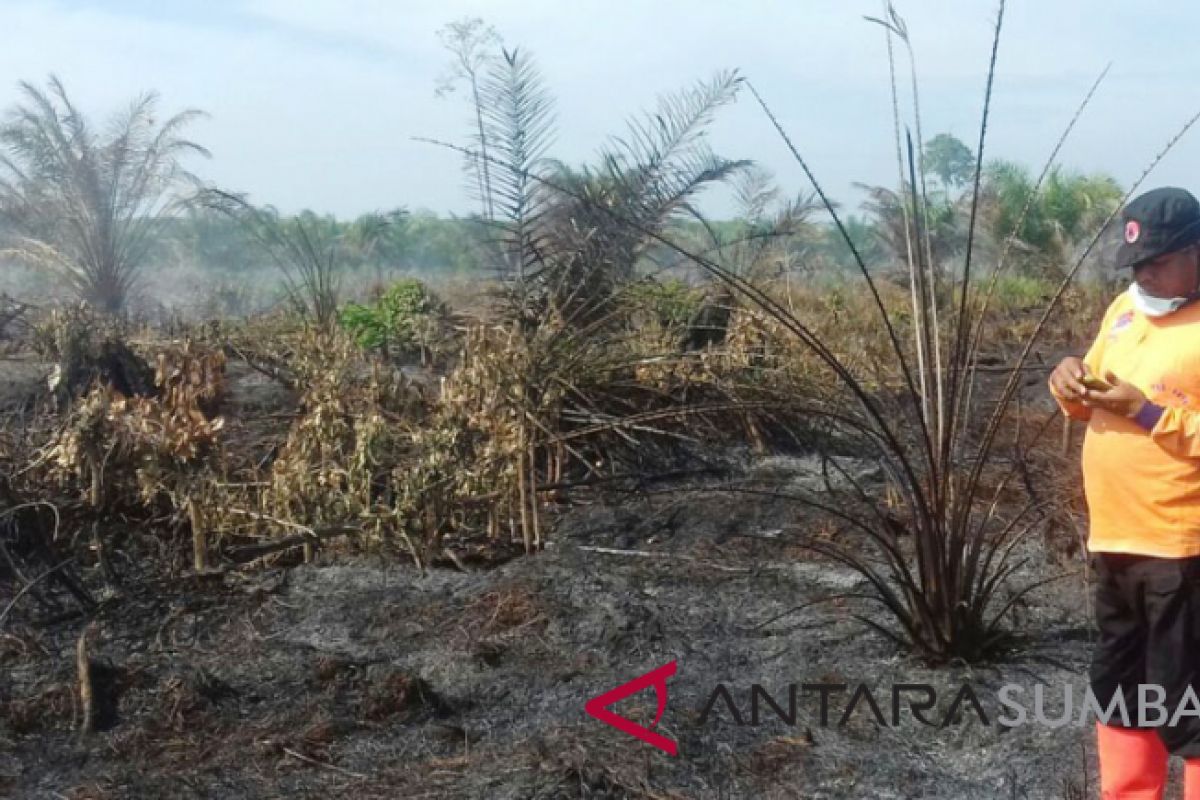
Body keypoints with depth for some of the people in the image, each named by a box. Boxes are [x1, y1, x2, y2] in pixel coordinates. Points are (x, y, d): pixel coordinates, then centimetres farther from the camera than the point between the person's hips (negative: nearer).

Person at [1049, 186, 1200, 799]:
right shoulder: (1125, 309, 11)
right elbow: (1093, 400, 20)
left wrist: (1150, 410, -23)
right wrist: (1073, 383, -1)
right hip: (1113, 539, 8)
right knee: (1119, 685, 19)